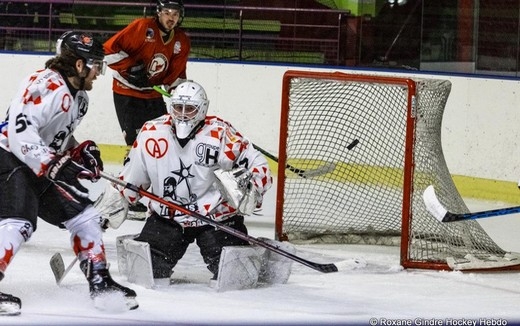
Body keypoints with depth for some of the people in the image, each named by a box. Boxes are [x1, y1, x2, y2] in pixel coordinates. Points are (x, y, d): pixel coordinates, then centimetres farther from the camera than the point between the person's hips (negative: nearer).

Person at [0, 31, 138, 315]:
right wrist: (52, 164, -35)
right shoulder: (46, 85, -22)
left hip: (46, 169, 10)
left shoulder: (78, 96, 12)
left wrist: (80, 152, 7)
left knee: (84, 216, 10)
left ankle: (100, 283, 19)